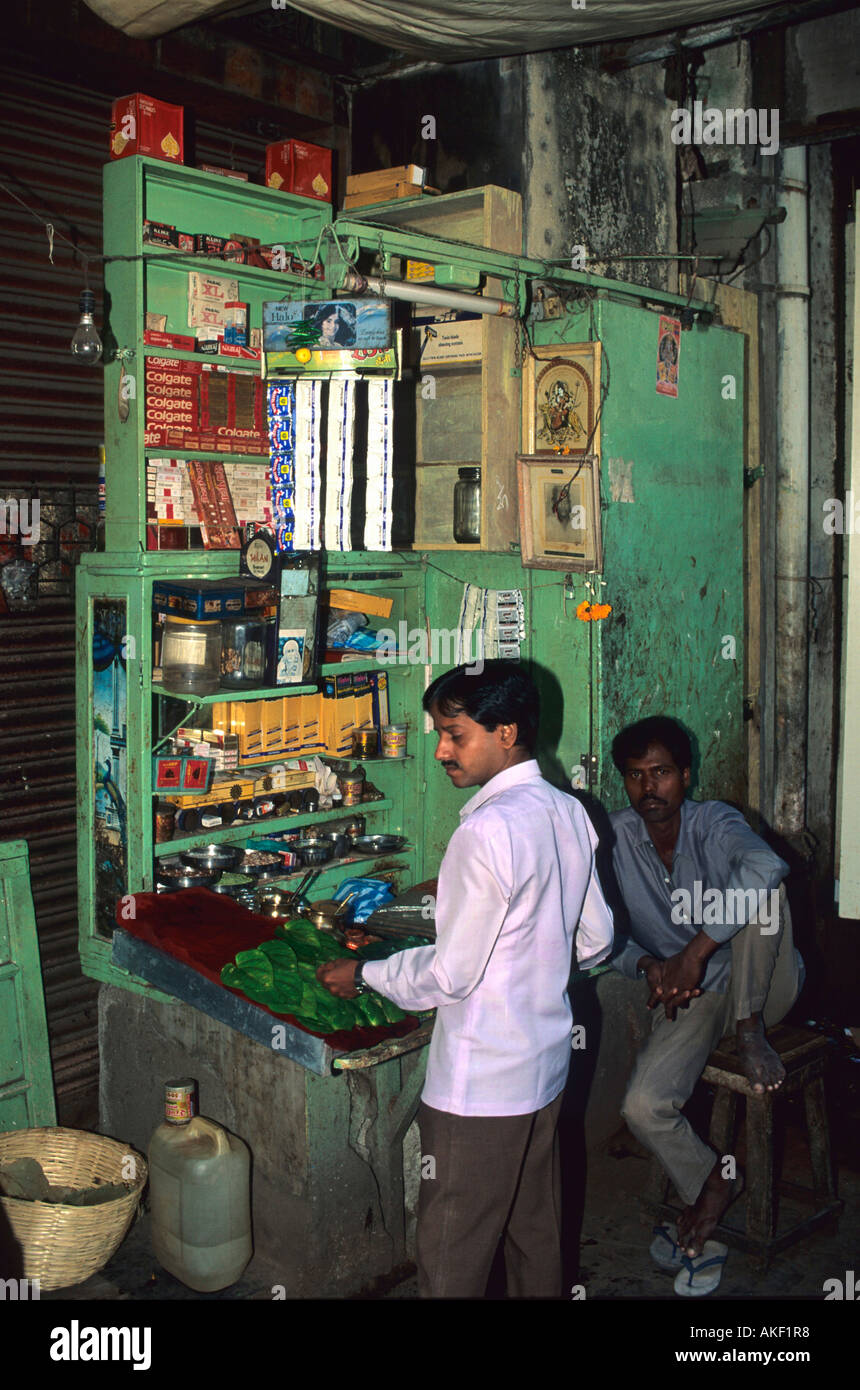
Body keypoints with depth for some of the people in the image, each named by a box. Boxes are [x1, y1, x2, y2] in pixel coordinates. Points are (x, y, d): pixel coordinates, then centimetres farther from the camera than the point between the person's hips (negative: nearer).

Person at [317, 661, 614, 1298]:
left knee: (453, 1256, 6)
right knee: (536, 1235, 22)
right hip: (546, 1063, 9)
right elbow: (595, 941, 11)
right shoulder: (569, 813, 3)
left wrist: (363, 974, -5)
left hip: (480, 1082, -9)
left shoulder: (488, 829, -23)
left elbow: (451, 974, -19)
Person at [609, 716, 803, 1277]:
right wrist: (647, 965, -23)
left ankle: (751, 1034, -16)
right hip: (692, 996, 3)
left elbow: (766, 864, -40)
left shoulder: (714, 821, -16)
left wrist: (697, 951, -40)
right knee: (643, 1106, -20)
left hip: (764, 987, -3)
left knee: (757, 887, -31)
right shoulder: (615, 837, -6)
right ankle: (712, 1181, 12)